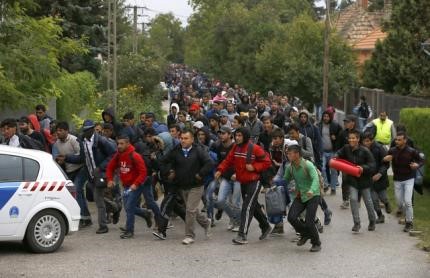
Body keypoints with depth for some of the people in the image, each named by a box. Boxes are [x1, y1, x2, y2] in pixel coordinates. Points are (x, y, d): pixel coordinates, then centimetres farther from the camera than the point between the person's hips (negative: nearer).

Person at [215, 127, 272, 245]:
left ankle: (242, 235, -15)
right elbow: (228, 160, 6)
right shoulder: (235, 148, 5)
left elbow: (267, 162, -11)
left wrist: (254, 167, -22)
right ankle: (266, 227, 39)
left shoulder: (255, 148, -15)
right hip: (243, 182, 8)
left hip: (254, 182, -8)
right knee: (254, 206, 20)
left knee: (247, 208, -14)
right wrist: (220, 170, -9)